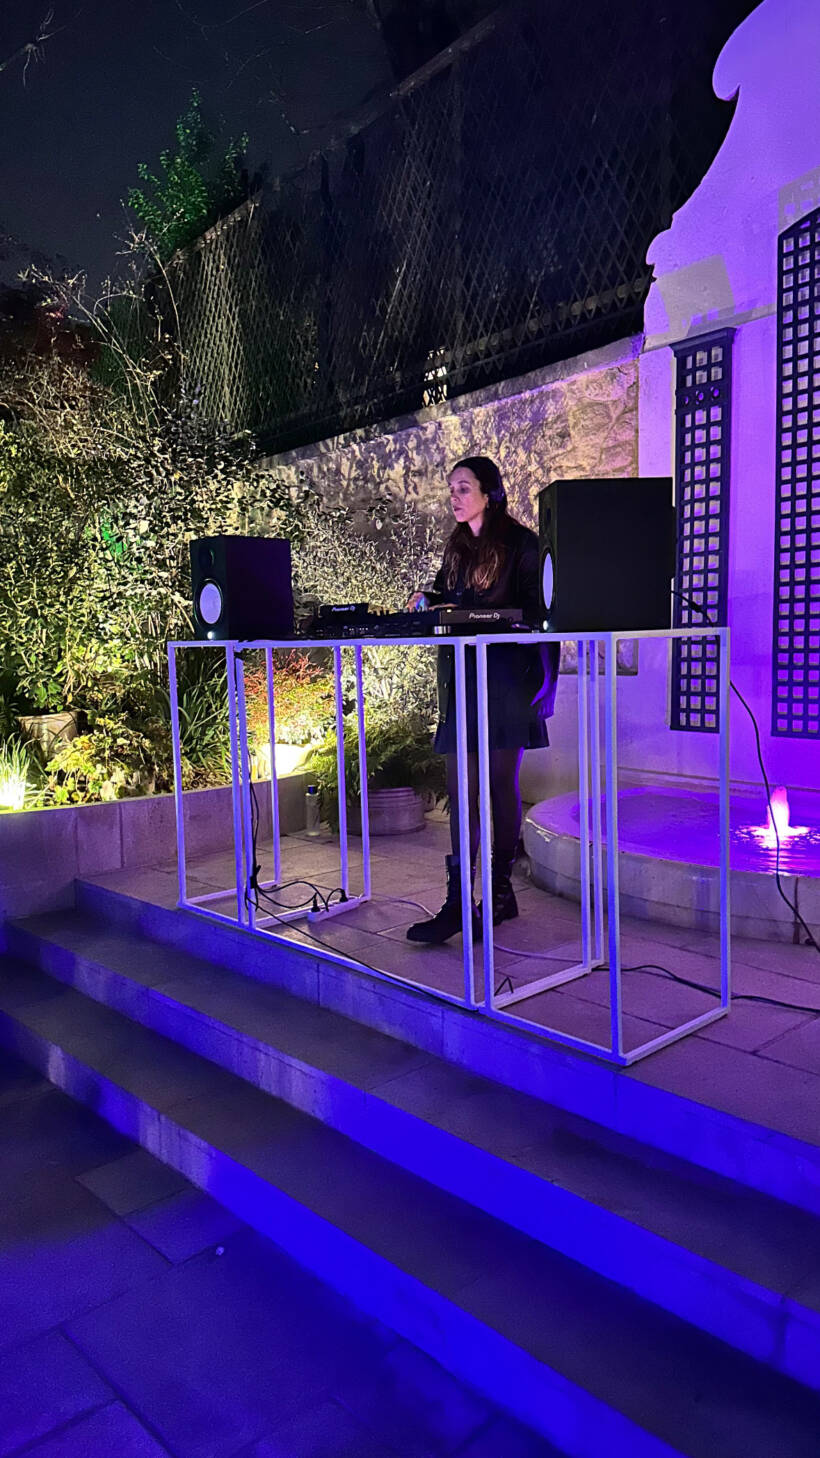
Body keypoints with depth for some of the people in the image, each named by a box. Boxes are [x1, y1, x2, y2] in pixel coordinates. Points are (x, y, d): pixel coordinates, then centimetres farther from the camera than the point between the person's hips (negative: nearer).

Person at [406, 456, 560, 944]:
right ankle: (457, 904, 1)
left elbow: (534, 609, -6)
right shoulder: (457, 546, 19)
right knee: (461, 788, 0)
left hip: (506, 677, -6)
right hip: (462, 676, 6)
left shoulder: (520, 542, -2)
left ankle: (501, 891, 14)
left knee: (499, 783, 1)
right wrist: (428, 600, 1)